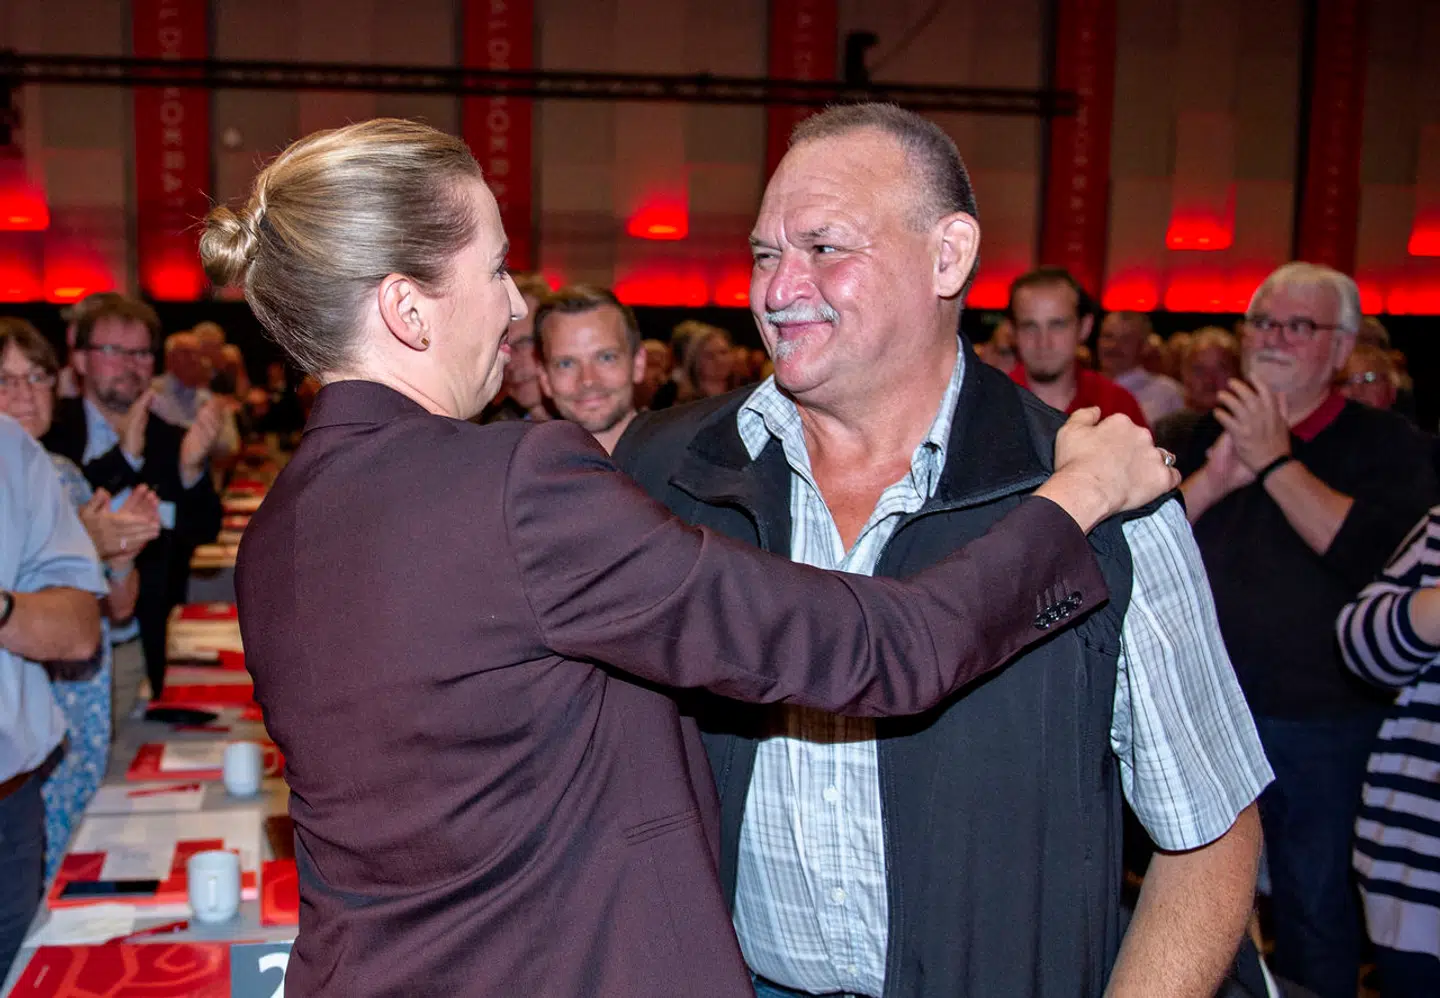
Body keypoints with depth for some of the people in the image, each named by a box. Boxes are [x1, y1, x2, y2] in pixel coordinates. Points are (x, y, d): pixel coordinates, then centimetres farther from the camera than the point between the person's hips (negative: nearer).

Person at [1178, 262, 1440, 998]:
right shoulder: (1210, 432, 7)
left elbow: (1374, 552, -24)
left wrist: (1276, 463, -19)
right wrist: (1216, 477, -16)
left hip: (1320, 724, -4)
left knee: (1315, 912, 11)